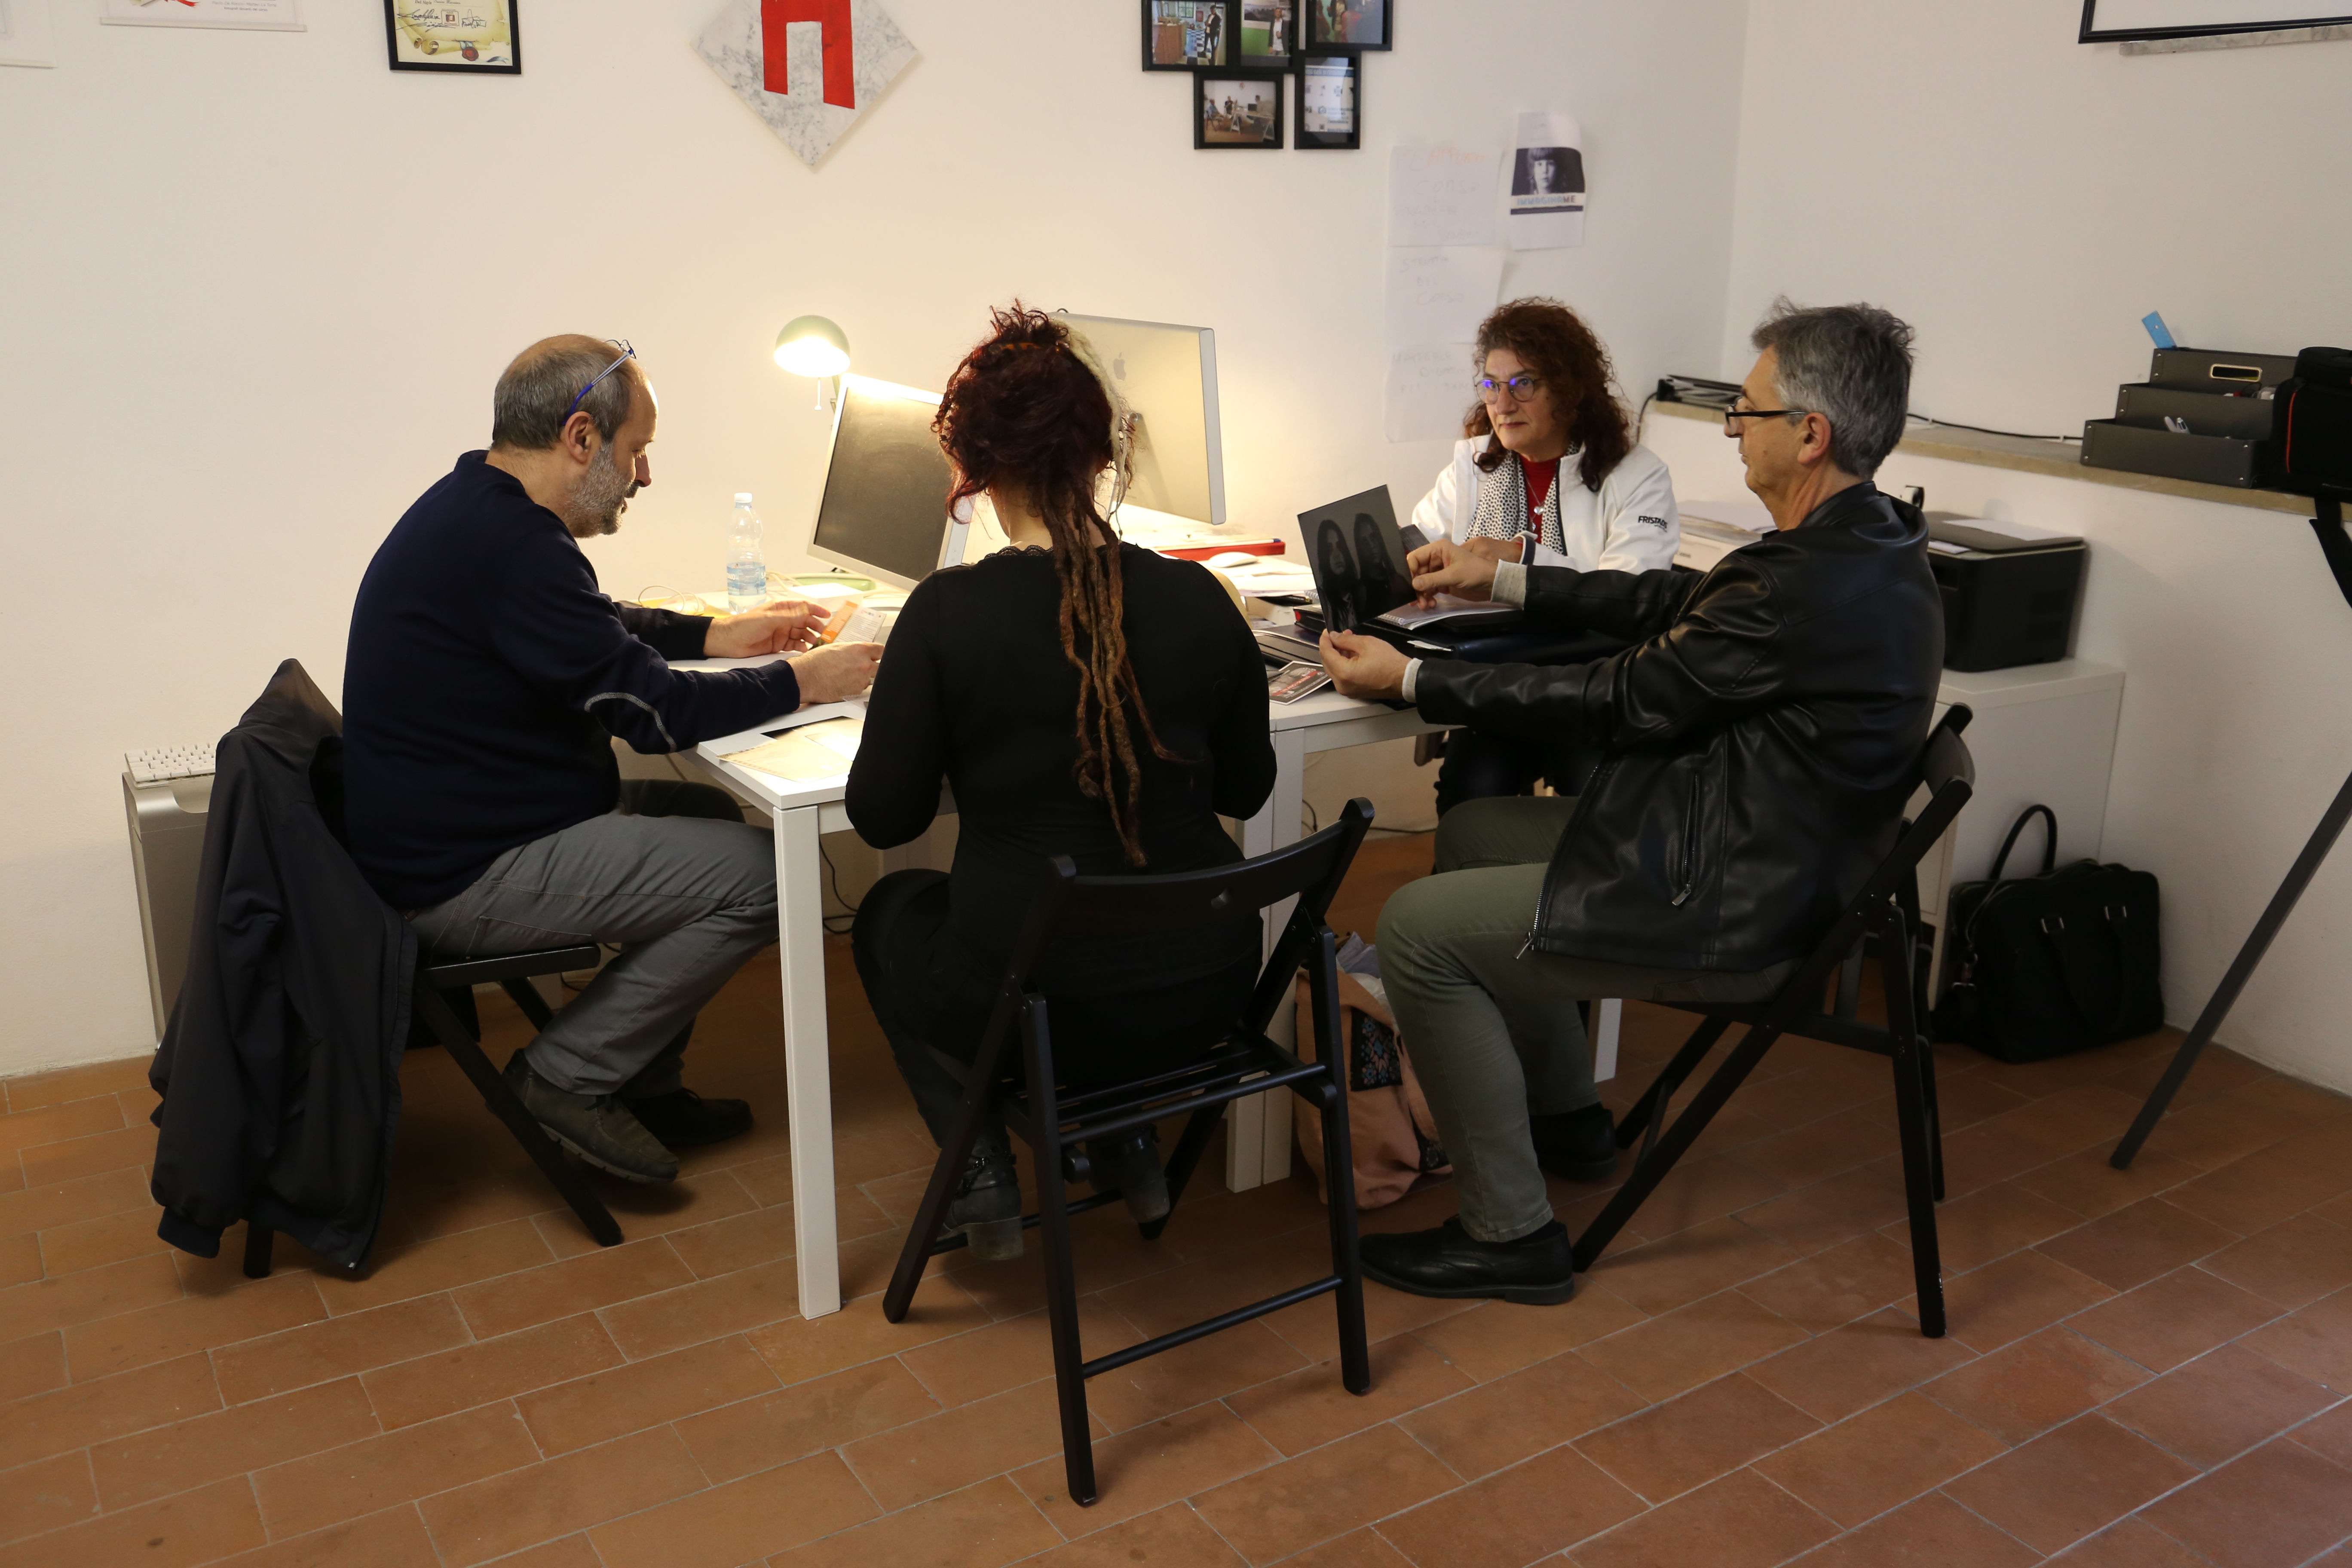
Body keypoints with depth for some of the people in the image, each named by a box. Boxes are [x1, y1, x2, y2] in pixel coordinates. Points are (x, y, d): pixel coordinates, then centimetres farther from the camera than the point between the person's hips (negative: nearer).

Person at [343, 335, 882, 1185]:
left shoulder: (476, 505, 9)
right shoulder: (510, 545, -24)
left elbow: (599, 633, 26)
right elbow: (653, 709, -22)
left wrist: (718, 635, 18)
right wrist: (802, 682, -9)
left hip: (457, 830, 11)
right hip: (464, 879, -11)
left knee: (717, 817, 18)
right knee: (760, 873, -14)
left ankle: (641, 1084, 20)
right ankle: (565, 1075, -1)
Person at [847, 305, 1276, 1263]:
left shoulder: (949, 613, -16)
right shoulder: (1197, 599, -5)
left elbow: (883, 818, -6)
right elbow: (1246, 788, 8)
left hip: (1035, 1010, -3)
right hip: (1205, 998, 4)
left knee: (890, 911, 29)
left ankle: (982, 1177, 18)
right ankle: (1127, 1146, 27)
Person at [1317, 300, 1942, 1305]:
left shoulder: (1810, 587, -27)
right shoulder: (1868, 539, 4)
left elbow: (1620, 704, -20)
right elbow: (1676, 603, 14)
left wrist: (1409, 683, -12)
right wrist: (1503, 581, 15)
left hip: (1731, 917, -11)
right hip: (1759, 852, 11)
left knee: (1418, 928, -8)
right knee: (1472, 833, 20)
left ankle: (1511, 1235, 4)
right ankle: (1567, 1116, 32)